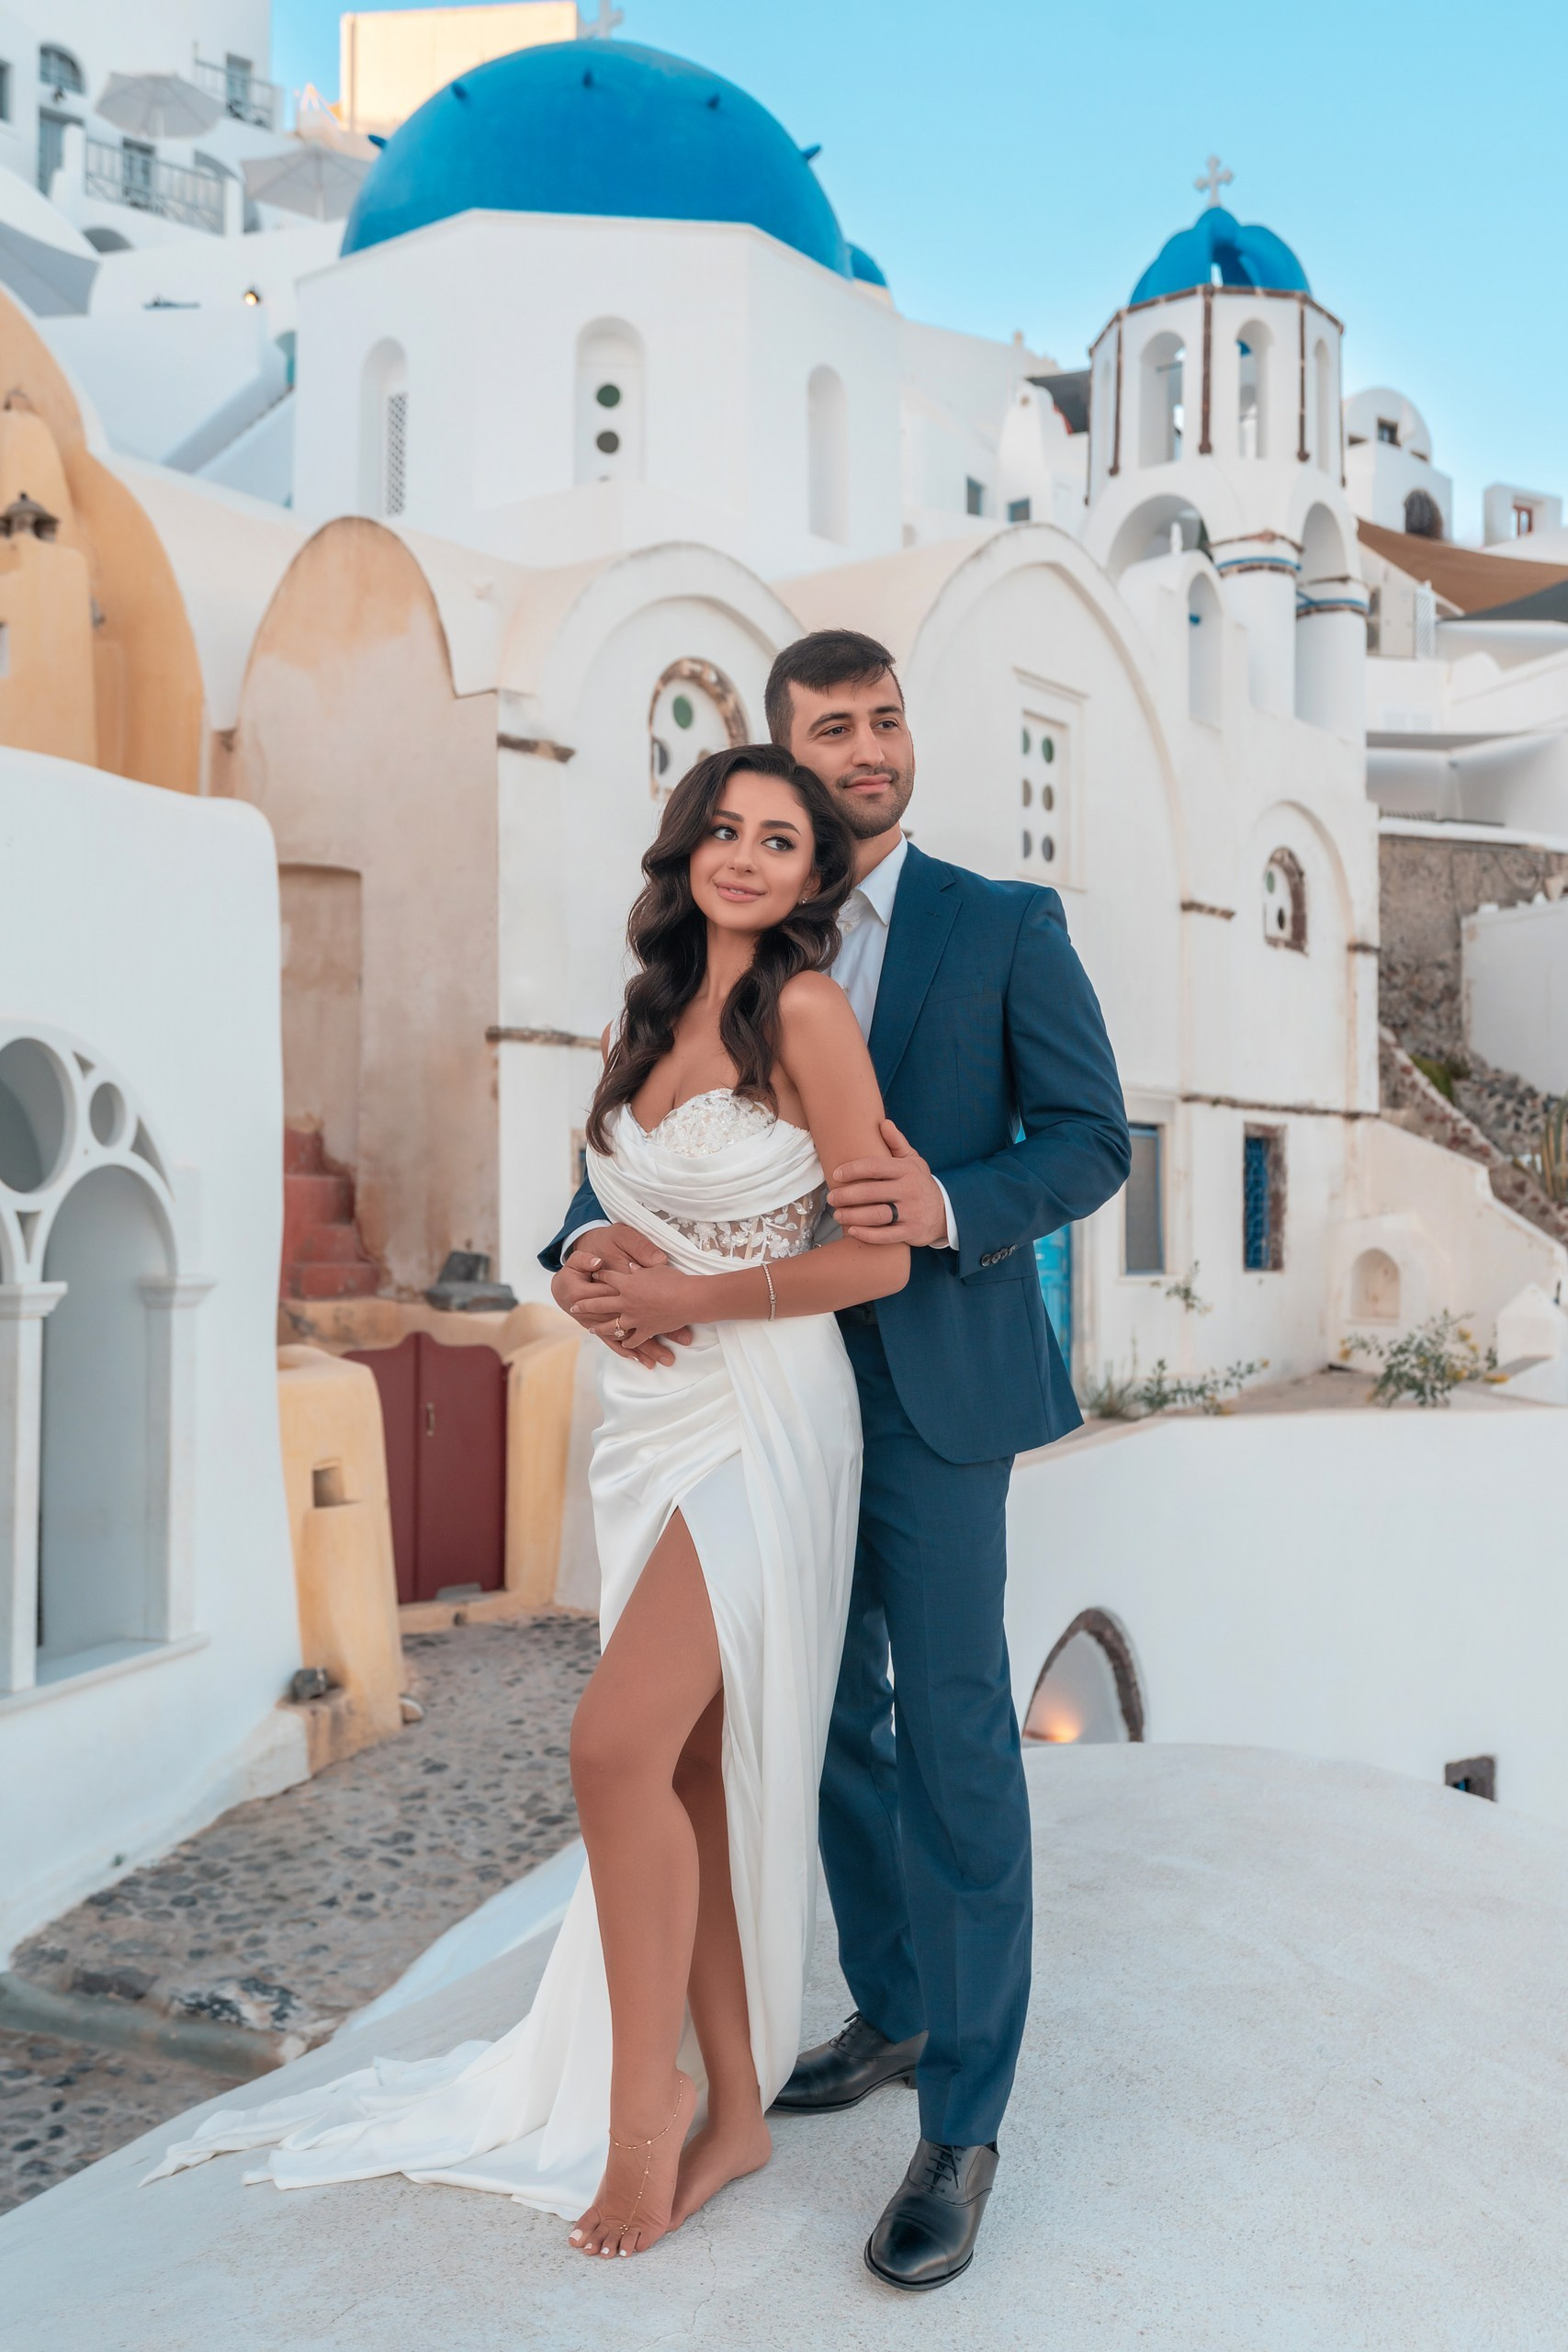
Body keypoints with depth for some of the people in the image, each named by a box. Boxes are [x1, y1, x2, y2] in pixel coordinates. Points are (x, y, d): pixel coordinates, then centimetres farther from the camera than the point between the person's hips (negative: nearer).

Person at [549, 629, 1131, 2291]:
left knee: (953, 1739, -3)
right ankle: (892, 2010, 36)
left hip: (936, 1386, -4)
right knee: (833, 1719, 16)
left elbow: (1092, 1139, -6)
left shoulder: (1006, 926, -2)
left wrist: (949, 1206, -25)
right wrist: (586, 1251, -21)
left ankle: (963, 2123, 11)